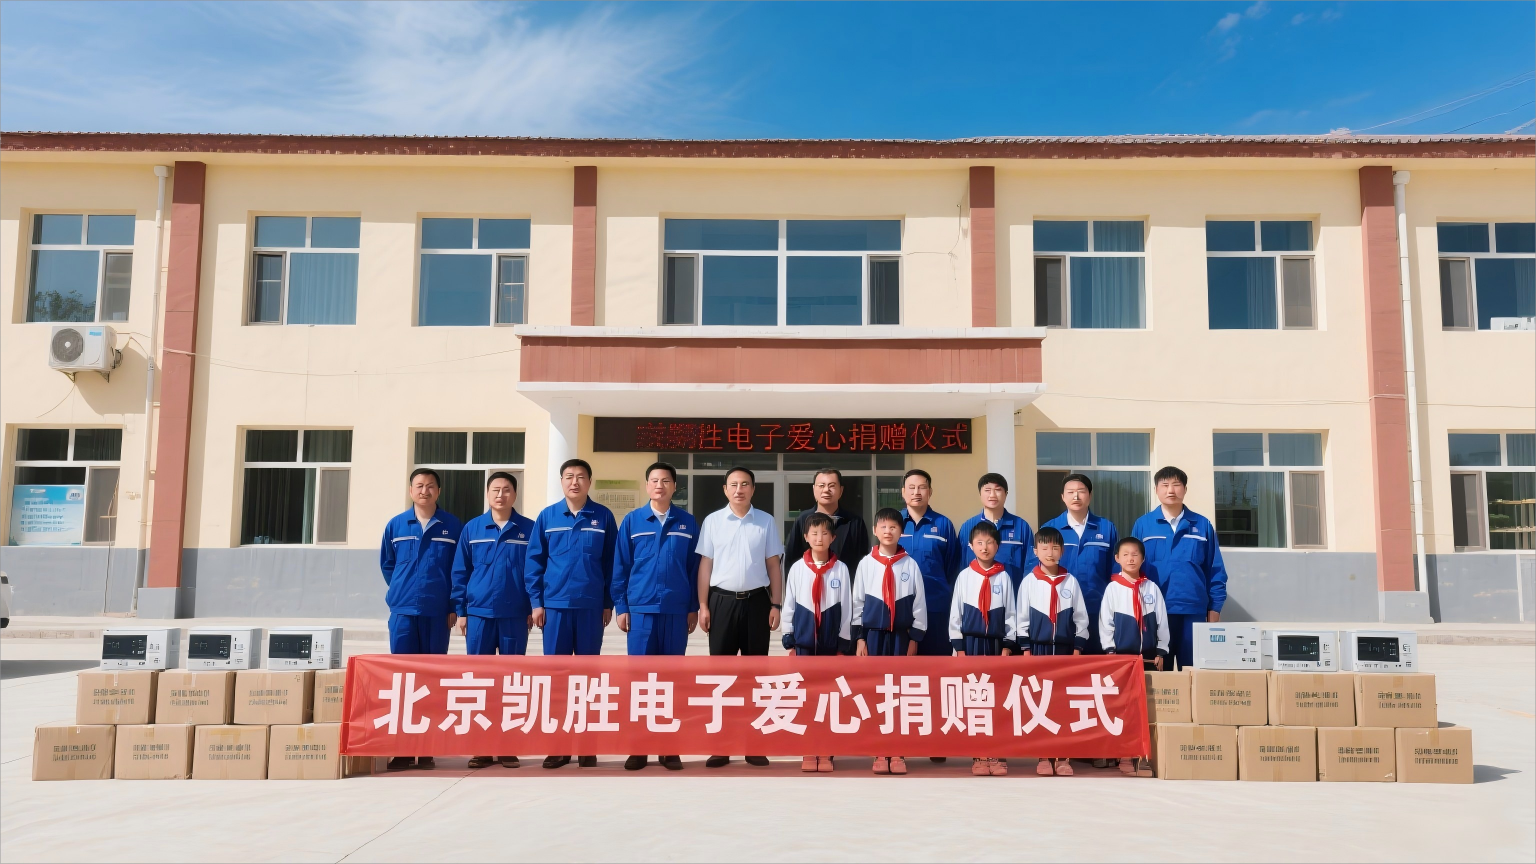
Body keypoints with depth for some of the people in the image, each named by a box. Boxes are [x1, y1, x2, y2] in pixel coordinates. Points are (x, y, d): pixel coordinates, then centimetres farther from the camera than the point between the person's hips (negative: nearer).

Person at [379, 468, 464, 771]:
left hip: (438, 613, -1)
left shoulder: (453, 526, 3)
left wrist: (455, 605, 0)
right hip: (403, 612, 1)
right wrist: (403, 591, 10)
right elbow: (386, 564, 17)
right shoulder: (395, 526, 7)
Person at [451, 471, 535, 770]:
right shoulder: (471, 529, 5)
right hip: (479, 613, 1)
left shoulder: (529, 529, 2)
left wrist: (534, 607, -2)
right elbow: (460, 572, 7)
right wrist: (461, 610, 2)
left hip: (515, 615, -1)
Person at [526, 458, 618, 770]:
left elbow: (612, 562, 4)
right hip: (555, 604, 1)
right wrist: (536, 601, -1)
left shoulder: (603, 517, 2)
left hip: (591, 606, 0)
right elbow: (534, 561, 4)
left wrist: (609, 603, 1)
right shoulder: (547, 516, 3)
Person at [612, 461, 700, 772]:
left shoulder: (687, 522, 5)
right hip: (641, 609, -1)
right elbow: (620, 566, 3)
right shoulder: (632, 521, 3)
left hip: (676, 610, 1)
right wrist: (620, 606, -1)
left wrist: (693, 607, 3)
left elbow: (694, 566, 6)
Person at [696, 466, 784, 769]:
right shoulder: (713, 521, 2)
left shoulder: (766, 522, 3)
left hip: (756, 600, 0)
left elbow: (773, 565, 5)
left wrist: (776, 604, 0)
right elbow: (705, 564, 3)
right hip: (722, 600, 0)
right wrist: (702, 605, -2)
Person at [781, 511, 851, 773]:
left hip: (830, 641, 0)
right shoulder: (797, 568, 0)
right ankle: (808, 753, 13)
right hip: (804, 641, 0)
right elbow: (789, 606, 4)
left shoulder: (841, 569, -1)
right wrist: (789, 641, 2)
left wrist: (843, 644, 0)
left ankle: (825, 753, 14)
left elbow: (847, 607, 1)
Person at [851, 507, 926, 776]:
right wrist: (859, 638, -2)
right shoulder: (866, 564, 0)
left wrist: (914, 639, -1)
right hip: (873, 635, 0)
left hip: (901, 636, 0)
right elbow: (857, 603, 3)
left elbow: (919, 605, 2)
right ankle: (880, 753, 11)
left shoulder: (910, 565, 0)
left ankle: (897, 753, 10)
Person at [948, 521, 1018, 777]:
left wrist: (1007, 646, -3)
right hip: (971, 642, 0)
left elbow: (1011, 614, 4)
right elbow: (955, 613, 2)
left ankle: (996, 754, 7)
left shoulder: (1004, 577, 3)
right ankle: (978, 755, 7)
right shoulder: (964, 576, 1)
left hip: (996, 643, 1)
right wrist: (959, 647, -3)